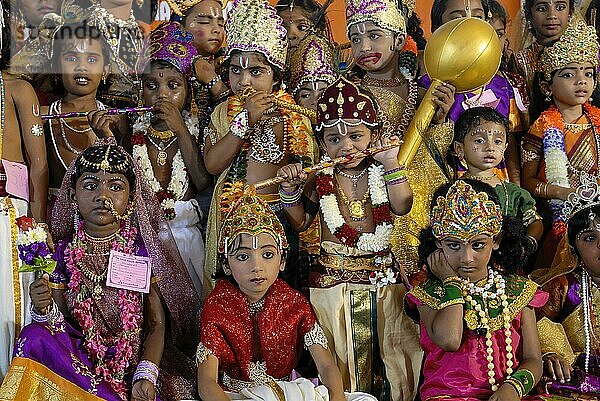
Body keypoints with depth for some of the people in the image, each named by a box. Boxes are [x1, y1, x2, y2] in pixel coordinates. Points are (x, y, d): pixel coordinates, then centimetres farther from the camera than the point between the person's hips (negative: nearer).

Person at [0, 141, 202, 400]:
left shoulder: (144, 248, -2)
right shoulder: (64, 251, 2)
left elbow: (156, 324, -2)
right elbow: (60, 322, 5)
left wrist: (146, 375, -18)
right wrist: (44, 310, -19)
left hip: (136, 357, -3)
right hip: (79, 355, 4)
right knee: (34, 336, -25)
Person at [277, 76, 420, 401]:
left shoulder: (382, 171, 1)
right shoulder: (320, 179, 0)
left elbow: (402, 206, -15)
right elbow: (300, 222, 6)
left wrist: (392, 162, -15)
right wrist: (290, 190, -9)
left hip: (383, 274, 1)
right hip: (334, 277, 0)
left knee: (388, 344, 9)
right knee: (340, 350, 7)